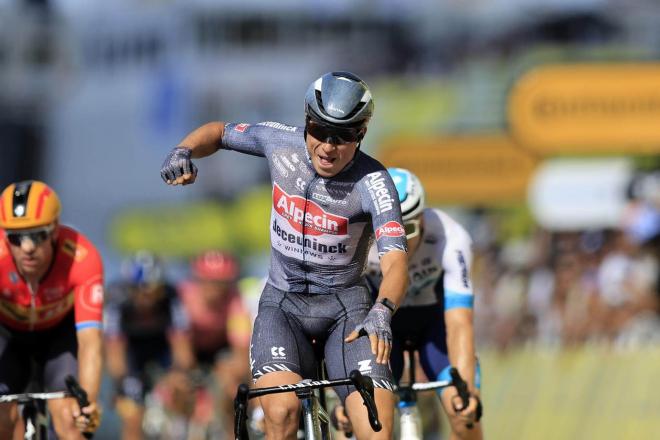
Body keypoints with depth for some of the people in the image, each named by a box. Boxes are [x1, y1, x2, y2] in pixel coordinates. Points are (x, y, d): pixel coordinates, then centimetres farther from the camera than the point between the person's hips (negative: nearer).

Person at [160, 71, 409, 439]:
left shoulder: (373, 183, -19)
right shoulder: (282, 143, -8)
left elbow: (395, 261, -32)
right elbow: (218, 132, 10)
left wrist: (382, 312, -52)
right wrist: (183, 152, -12)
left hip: (346, 305, -2)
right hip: (283, 303, 2)